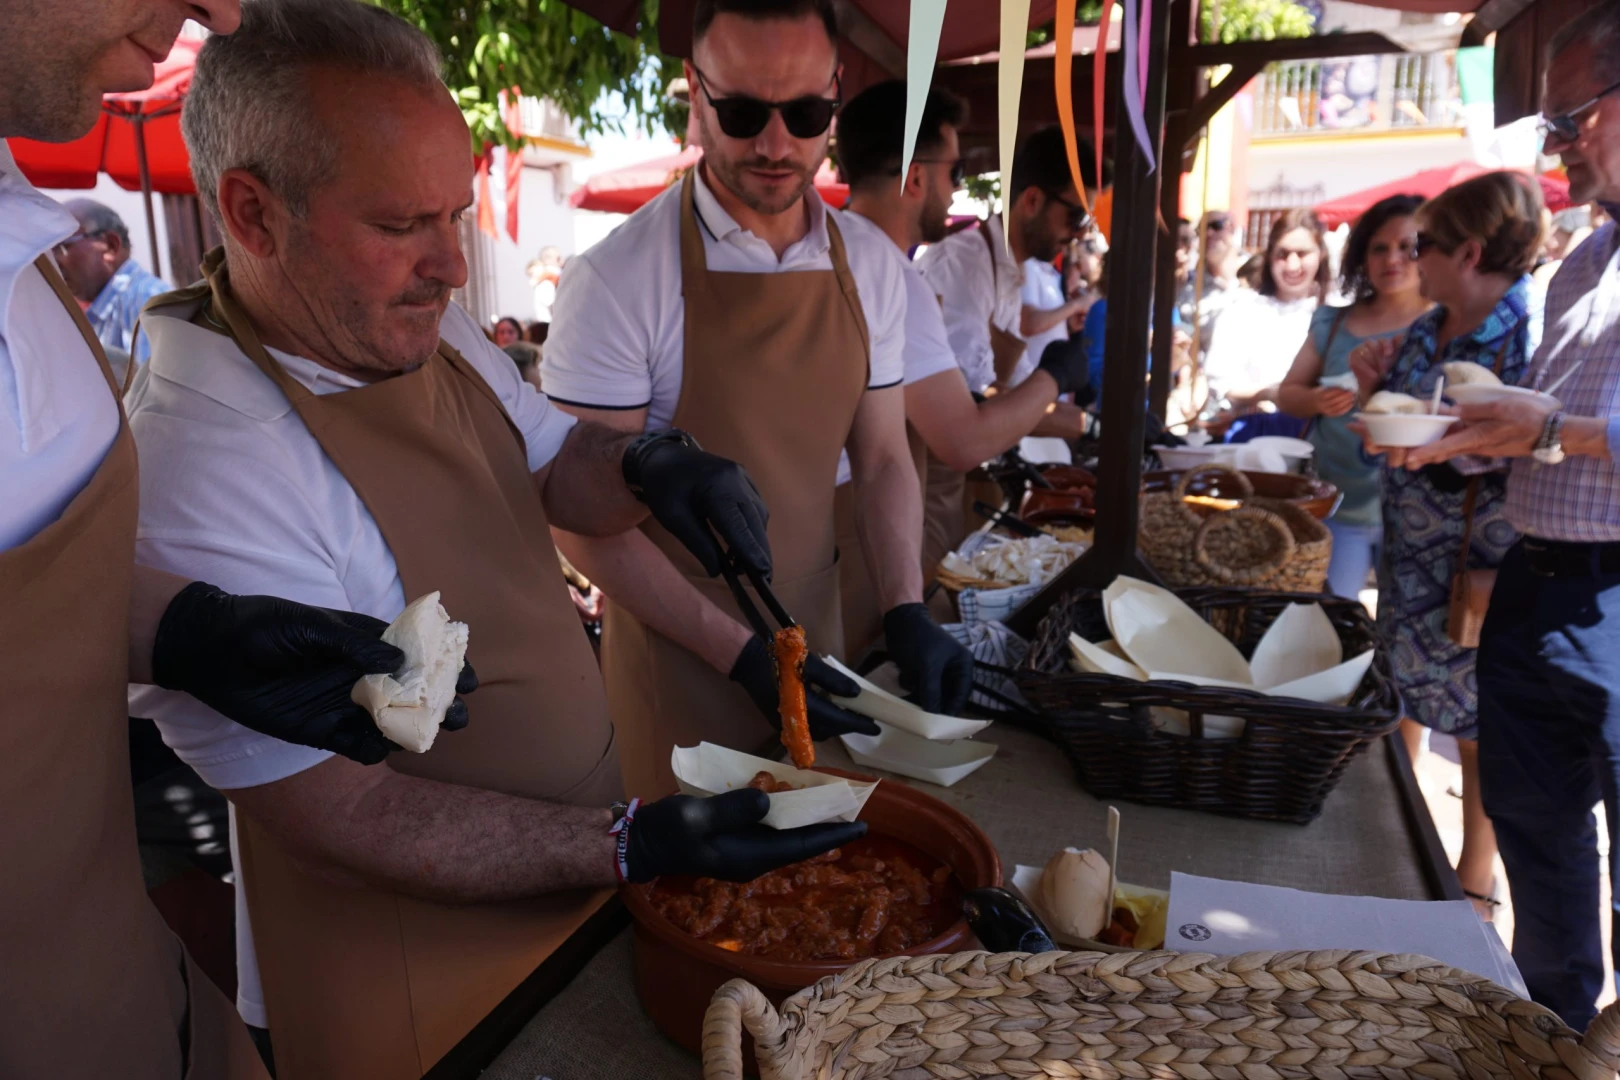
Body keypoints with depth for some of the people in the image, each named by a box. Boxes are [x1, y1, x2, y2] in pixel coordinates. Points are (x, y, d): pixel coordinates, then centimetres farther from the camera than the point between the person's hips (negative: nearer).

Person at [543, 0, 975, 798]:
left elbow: (882, 458, 4)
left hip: (816, 630, 5)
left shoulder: (872, 266, -3)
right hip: (676, 647, -4)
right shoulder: (615, 281, -18)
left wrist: (905, 611, -10)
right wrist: (739, 653, -21)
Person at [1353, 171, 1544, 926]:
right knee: (1402, 698, 20)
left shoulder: (1532, 337, -16)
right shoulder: (1424, 332, 6)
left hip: (1482, 578, -7)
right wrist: (1372, 383, -2)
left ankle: (1475, 884, 27)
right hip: (1410, 562, 7)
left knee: (1480, 729, 8)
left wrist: (1451, 440, -28)